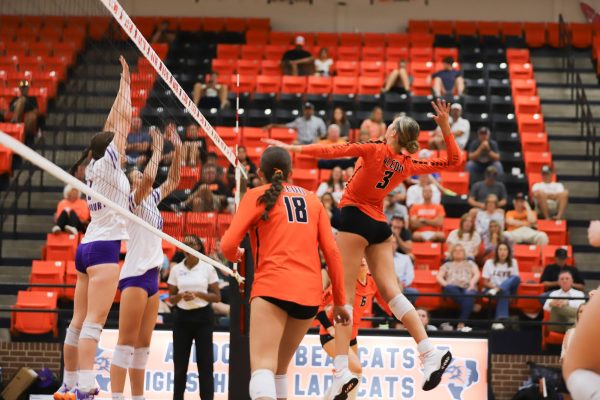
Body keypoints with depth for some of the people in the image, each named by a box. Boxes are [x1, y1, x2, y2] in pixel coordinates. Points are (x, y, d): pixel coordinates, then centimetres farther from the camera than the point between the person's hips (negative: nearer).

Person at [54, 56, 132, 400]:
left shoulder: (97, 167, 14)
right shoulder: (107, 164, -6)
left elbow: (113, 124, 21)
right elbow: (124, 118, -4)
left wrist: (124, 84, 24)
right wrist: (126, 81, 4)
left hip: (89, 247, 9)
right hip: (104, 246, -9)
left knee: (80, 321, 7)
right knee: (94, 320, -16)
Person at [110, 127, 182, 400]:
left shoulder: (152, 200, 17)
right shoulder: (133, 200, -6)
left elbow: (172, 181, 26)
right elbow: (149, 177, -24)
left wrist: (177, 151, 13)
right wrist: (157, 149, -13)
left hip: (151, 277, 9)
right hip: (134, 275, -9)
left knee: (143, 345, 8)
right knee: (126, 342, -12)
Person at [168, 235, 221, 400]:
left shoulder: (208, 268, -1)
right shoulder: (176, 269, 5)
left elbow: (217, 297, 0)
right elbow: (171, 298, 10)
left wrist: (198, 294, -15)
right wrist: (181, 296, -12)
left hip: (202, 317, -2)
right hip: (182, 317, 2)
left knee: (205, 362, -4)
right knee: (180, 362, 3)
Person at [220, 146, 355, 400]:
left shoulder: (257, 196, 7)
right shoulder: (313, 200, 19)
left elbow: (228, 245, -1)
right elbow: (332, 252, 12)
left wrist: (235, 255, 23)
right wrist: (339, 301, 17)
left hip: (273, 287, -5)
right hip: (310, 293, 5)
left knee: (263, 366, -19)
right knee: (280, 367, 21)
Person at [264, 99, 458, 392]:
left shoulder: (377, 149, -10)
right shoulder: (408, 164, 5)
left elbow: (334, 151, -15)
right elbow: (453, 161, 13)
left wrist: (292, 148, -13)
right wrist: (445, 128, 4)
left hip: (356, 217, -6)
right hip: (379, 225, 6)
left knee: (345, 293, -6)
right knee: (391, 291, 4)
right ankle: (430, 352, -4)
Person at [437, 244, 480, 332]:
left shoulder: (470, 263, 31)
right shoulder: (447, 265, 31)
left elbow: (477, 274, 14)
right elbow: (439, 277, 17)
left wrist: (472, 283, -8)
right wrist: (445, 284, -5)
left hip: (468, 288, 0)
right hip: (452, 286, 0)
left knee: (469, 295, -38)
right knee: (450, 289, -39)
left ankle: (461, 324, -51)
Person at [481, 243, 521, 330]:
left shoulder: (513, 262, 10)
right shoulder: (489, 263, 5)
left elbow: (517, 279, 5)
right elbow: (485, 282, 3)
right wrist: (493, 286, -20)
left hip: (508, 290, 2)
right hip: (491, 289, -2)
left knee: (516, 278, -30)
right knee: (503, 292, -39)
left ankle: (496, 290, -49)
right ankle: (499, 320, -54)